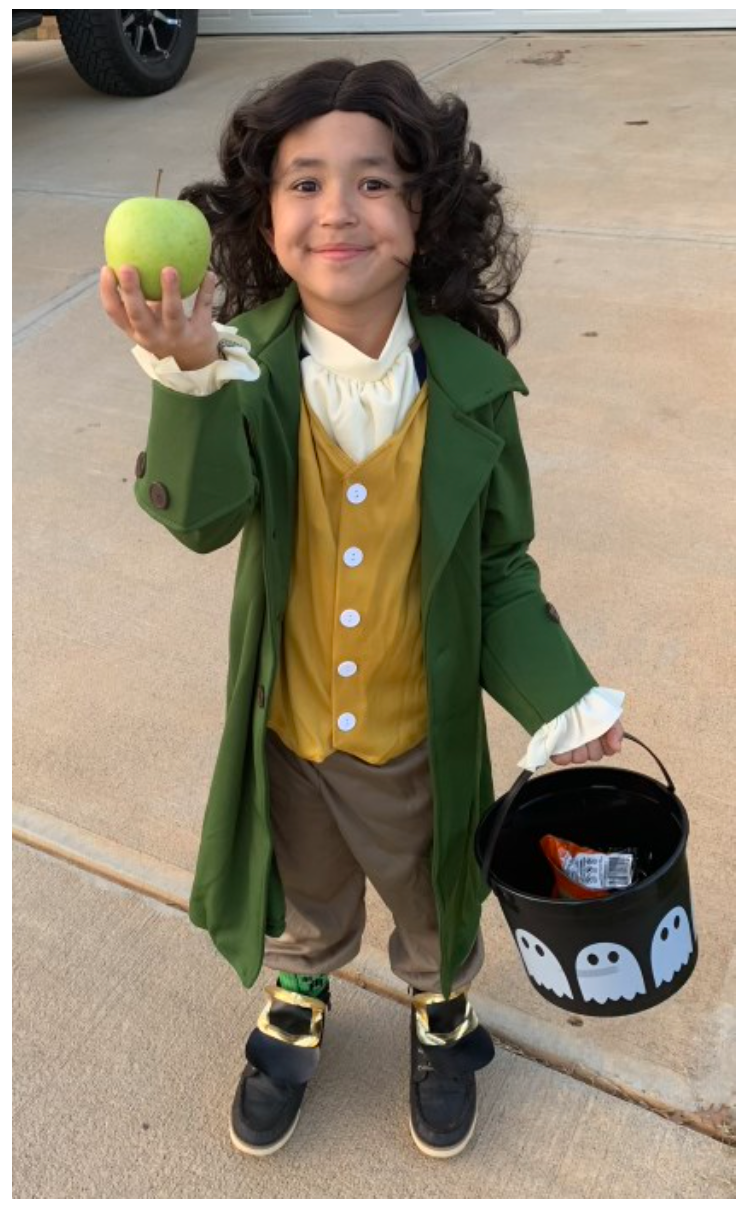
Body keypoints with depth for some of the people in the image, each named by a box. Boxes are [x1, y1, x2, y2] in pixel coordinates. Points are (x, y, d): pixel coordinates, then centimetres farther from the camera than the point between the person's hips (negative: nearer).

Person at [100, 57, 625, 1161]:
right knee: (303, 900, 28)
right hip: (285, 726, 0)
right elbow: (200, 515, -33)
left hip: (424, 731, 0)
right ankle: (295, 1008, 61)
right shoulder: (250, 364, -17)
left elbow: (500, 569, -8)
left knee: (436, 904, 27)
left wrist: (562, 697, -16)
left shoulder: (468, 380, -17)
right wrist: (191, 376, -50)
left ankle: (441, 1015, 60)